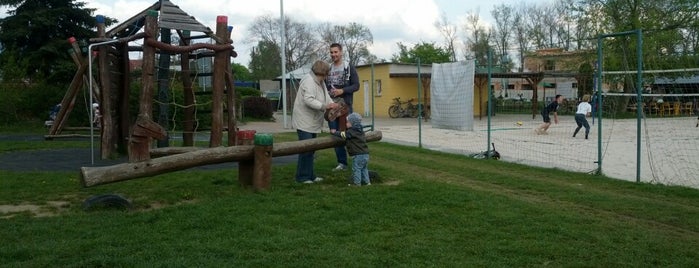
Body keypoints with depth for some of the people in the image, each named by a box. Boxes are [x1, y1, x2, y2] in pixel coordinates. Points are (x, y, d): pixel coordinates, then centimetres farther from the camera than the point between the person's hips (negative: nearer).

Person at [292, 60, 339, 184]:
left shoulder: (320, 82, 15)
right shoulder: (309, 81, -17)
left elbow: (326, 96, 20)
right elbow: (308, 100, -28)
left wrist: (332, 104, 1)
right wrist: (324, 106, -31)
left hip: (313, 123, 11)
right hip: (305, 122, -11)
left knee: (311, 150, 15)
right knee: (306, 150, -9)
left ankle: (310, 176, 22)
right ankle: (302, 177, -1)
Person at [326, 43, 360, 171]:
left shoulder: (349, 68, 0)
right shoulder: (328, 69, 12)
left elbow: (356, 86, -4)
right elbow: (324, 86, 19)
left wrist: (342, 91, -18)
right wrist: (327, 92, -2)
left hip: (345, 105, -4)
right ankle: (342, 163, 14)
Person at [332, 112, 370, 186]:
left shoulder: (351, 132, -13)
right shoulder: (360, 131, 15)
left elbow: (343, 134, -12)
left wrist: (334, 132, 3)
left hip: (358, 155, -9)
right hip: (365, 153, 9)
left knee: (356, 169, 0)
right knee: (364, 169, 18)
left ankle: (357, 183, 5)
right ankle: (367, 182, 21)